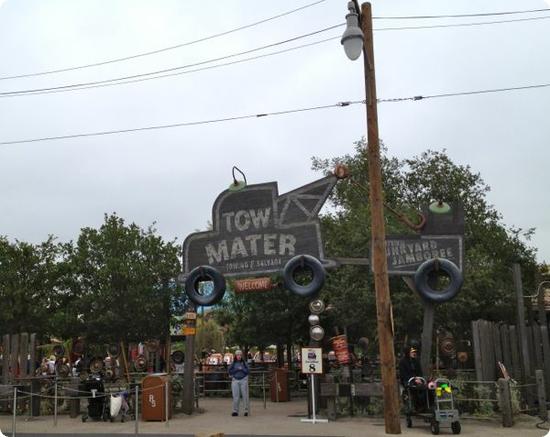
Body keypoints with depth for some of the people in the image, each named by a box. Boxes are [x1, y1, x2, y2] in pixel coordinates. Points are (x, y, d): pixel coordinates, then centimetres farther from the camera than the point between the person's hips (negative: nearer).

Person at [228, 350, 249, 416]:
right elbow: (230, 371, -1)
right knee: (236, 396, -4)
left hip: (243, 380, 0)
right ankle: (235, 411, 2)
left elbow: (247, 371, -1)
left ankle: (246, 410, 5)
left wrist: (242, 369, -15)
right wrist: (236, 369, -11)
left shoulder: (244, 363, 4)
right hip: (235, 380, 0)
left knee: (245, 395, -3)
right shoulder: (233, 363, 6)